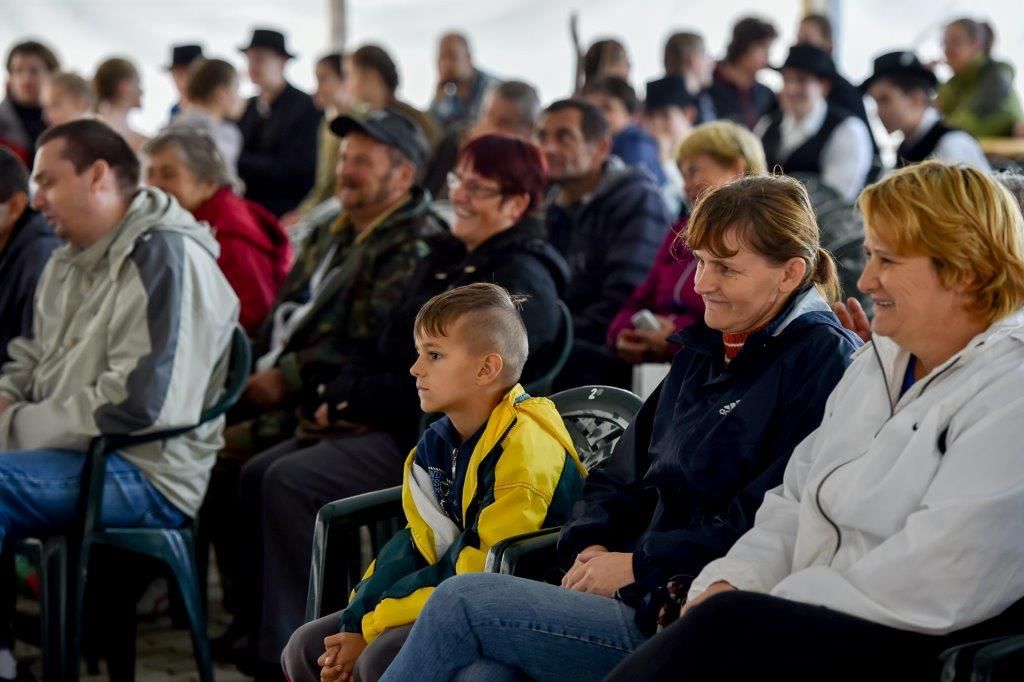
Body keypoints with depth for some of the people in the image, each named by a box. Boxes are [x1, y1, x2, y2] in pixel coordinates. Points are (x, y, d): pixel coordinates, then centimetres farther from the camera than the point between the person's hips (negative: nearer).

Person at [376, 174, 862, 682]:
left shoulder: (823, 359, -7)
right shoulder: (702, 353, 20)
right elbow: (622, 474, 22)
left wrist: (636, 566, -14)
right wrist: (591, 547, 0)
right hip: (640, 598, 7)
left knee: (460, 601, -15)